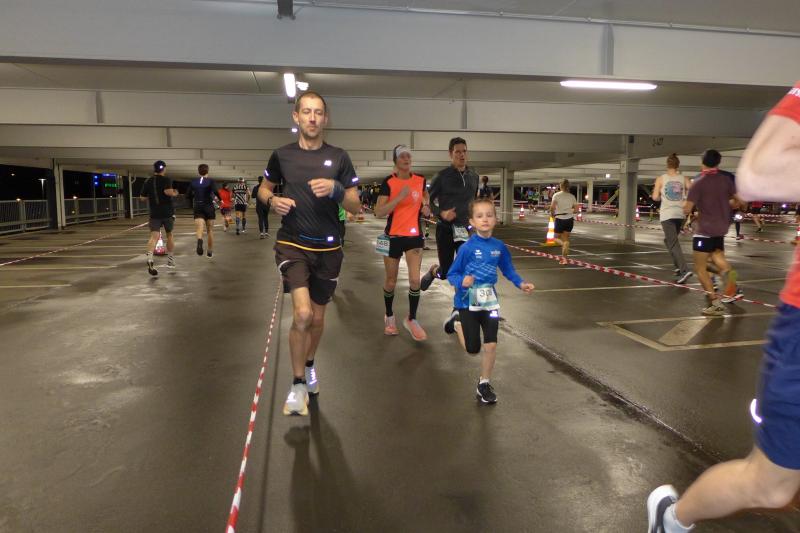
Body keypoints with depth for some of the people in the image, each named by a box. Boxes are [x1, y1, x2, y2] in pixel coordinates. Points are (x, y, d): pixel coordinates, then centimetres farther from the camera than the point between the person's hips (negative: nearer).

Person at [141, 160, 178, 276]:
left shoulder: (148, 182, 9)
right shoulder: (166, 180, -5)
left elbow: (143, 197, 14)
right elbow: (168, 191, -24)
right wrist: (174, 194, -4)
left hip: (154, 213, 2)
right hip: (167, 212, -2)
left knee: (154, 236, -8)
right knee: (169, 235, 15)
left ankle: (150, 258, -33)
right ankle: (170, 260, 24)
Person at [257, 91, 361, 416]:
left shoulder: (338, 157, -1)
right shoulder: (282, 155, 1)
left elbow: (355, 207, -1)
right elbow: (264, 188, 16)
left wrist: (335, 189, -20)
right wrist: (272, 200, -7)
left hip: (328, 249, 2)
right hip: (292, 245, -1)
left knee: (317, 316, 14)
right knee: (302, 313, -19)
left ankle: (309, 365, 43)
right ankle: (298, 386, 0)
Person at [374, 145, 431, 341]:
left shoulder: (420, 180, 1)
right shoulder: (388, 182, -10)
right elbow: (378, 212, -18)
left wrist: (426, 205, -2)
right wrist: (400, 197, -27)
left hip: (414, 235, 2)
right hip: (394, 236, -2)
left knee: (415, 280, -7)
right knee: (391, 281, 9)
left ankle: (411, 320, 11)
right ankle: (389, 316, 32)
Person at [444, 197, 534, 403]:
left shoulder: (499, 246, -4)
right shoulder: (467, 248, -17)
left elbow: (508, 270, 11)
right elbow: (452, 275, -12)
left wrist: (521, 283, -4)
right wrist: (462, 282, -32)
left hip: (489, 302, 4)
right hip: (468, 302, -3)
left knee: (491, 345, 3)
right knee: (473, 349, 5)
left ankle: (484, 385, 24)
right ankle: (458, 325, 36)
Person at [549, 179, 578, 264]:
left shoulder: (556, 195, -4)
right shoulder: (572, 196, 5)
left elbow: (552, 207, -15)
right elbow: (576, 210, 3)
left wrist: (552, 213, 3)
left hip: (560, 219, -3)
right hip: (570, 219, 3)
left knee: (557, 238, 14)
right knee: (566, 238, 13)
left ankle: (563, 245, -20)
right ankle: (564, 258, 8)